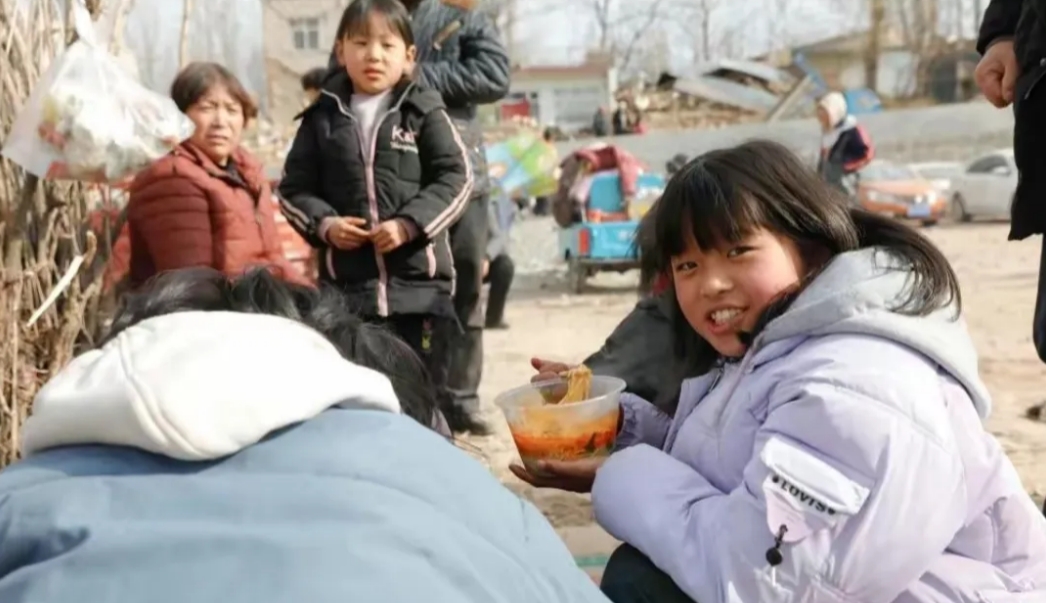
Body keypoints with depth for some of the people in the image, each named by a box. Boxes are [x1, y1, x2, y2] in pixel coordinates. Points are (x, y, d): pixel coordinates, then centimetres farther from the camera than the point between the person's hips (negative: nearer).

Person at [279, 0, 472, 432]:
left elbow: (456, 178, -2)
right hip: (347, 284, 2)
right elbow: (293, 189, 9)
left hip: (420, 280, -2)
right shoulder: (323, 117, 6)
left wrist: (409, 224, -14)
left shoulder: (424, 112, 1)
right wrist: (324, 224, -9)